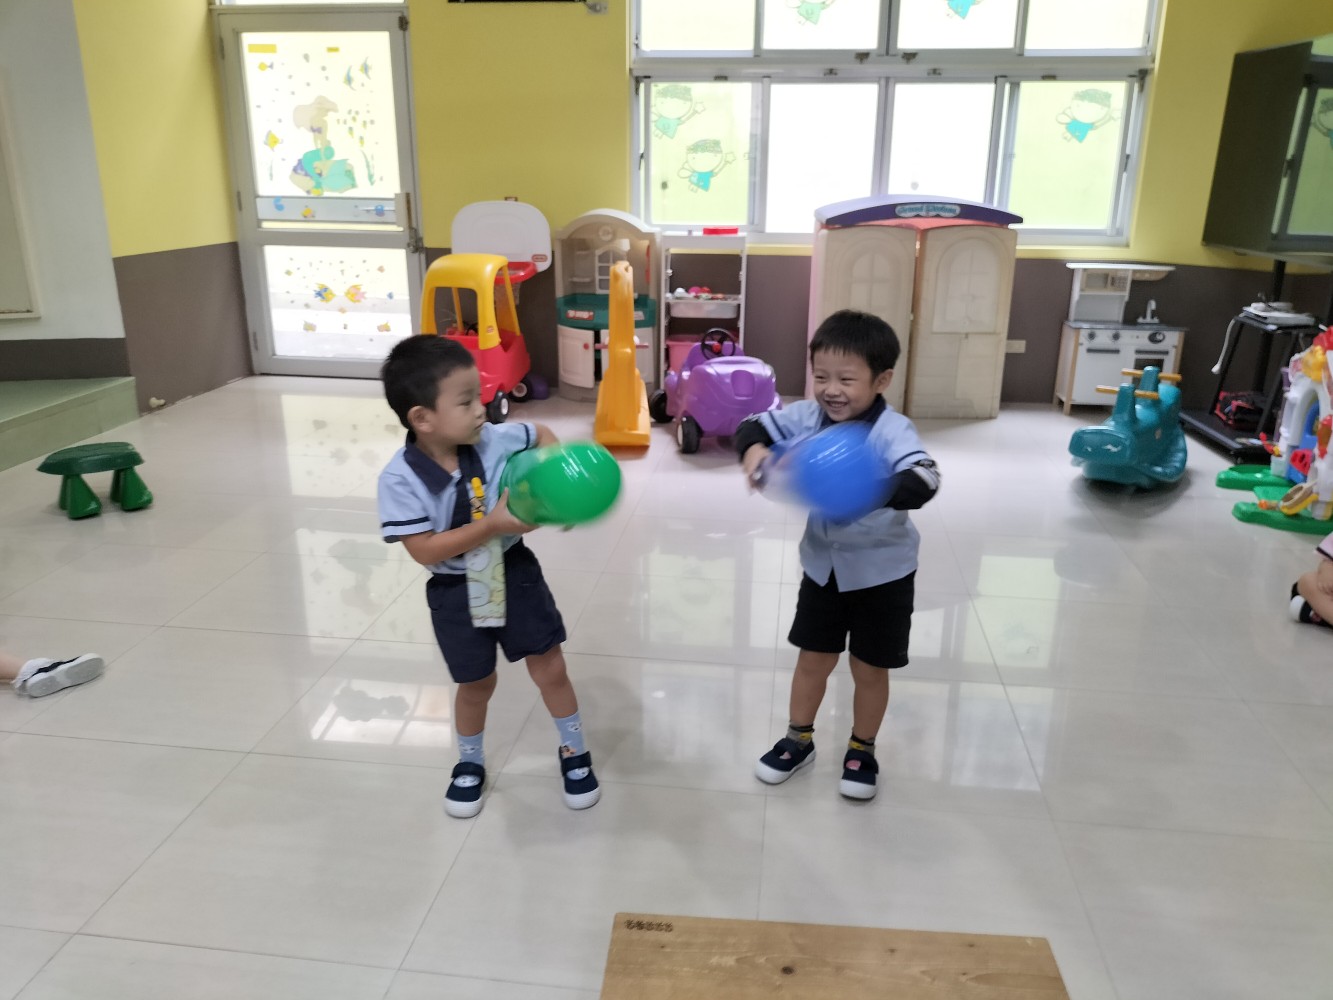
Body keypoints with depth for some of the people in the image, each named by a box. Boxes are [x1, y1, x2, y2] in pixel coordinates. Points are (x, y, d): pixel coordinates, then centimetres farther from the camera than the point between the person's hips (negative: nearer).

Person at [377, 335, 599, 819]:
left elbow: (542, 435, 4)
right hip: (456, 593, -2)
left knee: (550, 668, 9)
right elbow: (424, 550, -24)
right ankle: (470, 764, 44)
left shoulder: (495, 439, -16)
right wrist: (491, 525, -30)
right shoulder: (400, 479, -23)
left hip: (515, 573, 2)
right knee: (477, 683, 15)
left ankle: (574, 752, 33)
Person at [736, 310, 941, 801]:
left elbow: (924, 481, -43)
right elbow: (754, 425, -3)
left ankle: (861, 750, 37)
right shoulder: (808, 417, -12)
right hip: (823, 565, 4)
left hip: (882, 573, -4)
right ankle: (799, 740, 39)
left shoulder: (892, 431, -27)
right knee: (813, 659, 18)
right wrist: (754, 449, -27)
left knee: (869, 669, 13)